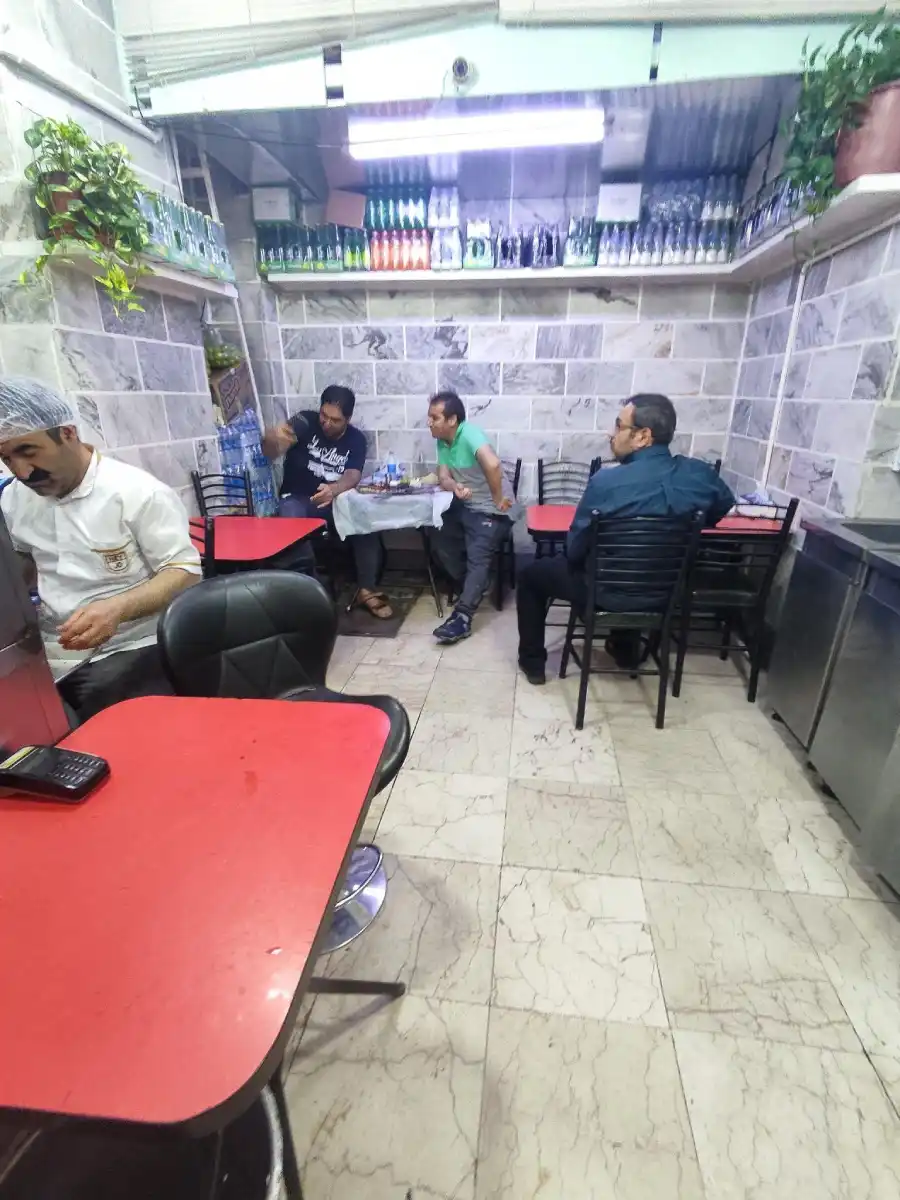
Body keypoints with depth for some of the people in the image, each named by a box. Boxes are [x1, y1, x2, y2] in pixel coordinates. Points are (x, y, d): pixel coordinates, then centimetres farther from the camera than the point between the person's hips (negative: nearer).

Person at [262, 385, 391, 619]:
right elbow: (270, 453, -18)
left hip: (335, 499, 2)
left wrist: (333, 490, -39)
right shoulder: (305, 422, -7)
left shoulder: (356, 439, 0)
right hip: (297, 499, -2)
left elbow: (352, 476, -15)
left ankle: (366, 590, -16)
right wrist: (273, 438, -45)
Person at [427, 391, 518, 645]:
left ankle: (462, 617, -26)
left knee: (477, 556, -23)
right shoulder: (442, 441, 3)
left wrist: (498, 499, -33)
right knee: (439, 540, 8)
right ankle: (474, 586, 21)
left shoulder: (470, 434, -24)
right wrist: (455, 486, -27)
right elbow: (443, 476, -4)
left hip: (491, 510, -9)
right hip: (464, 506, 9)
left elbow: (492, 464, -43)